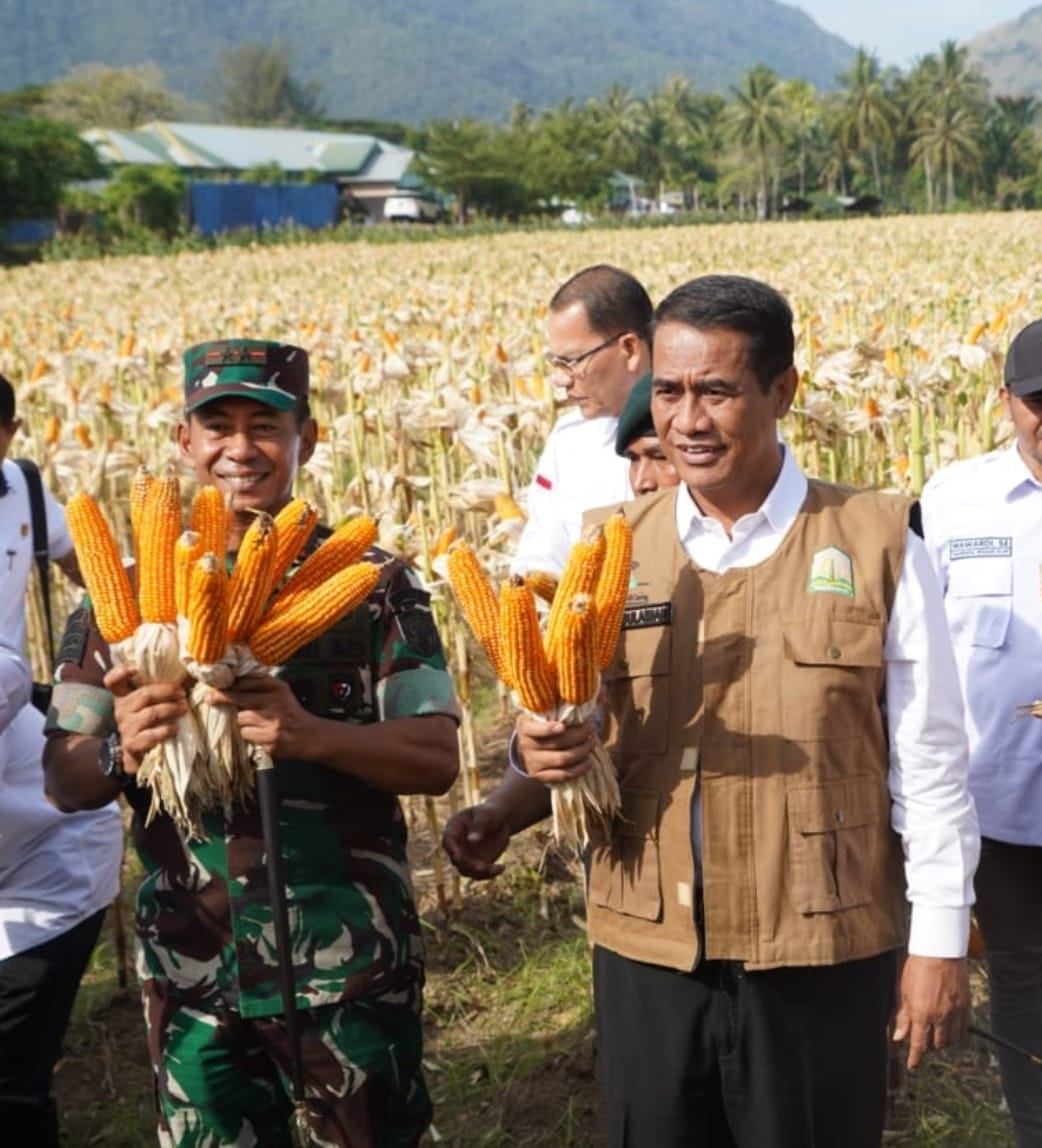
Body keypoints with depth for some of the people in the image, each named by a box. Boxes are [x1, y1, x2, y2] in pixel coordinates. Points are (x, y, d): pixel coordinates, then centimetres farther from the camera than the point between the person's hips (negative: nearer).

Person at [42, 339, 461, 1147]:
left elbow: (438, 759, -9)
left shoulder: (374, 582, -4)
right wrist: (122, 752, -21)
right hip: (191, 969, 2)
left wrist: (312, 734, -25)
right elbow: (65, 779, 1)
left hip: (350, 965, -1)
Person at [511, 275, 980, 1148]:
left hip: (821, 957, -3)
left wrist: (939, 942, -1)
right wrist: (544, 751, -15)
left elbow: (929, 767, -2)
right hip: (644, 951, 3)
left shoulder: (877, 544, -6)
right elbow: (570, 732, 7)